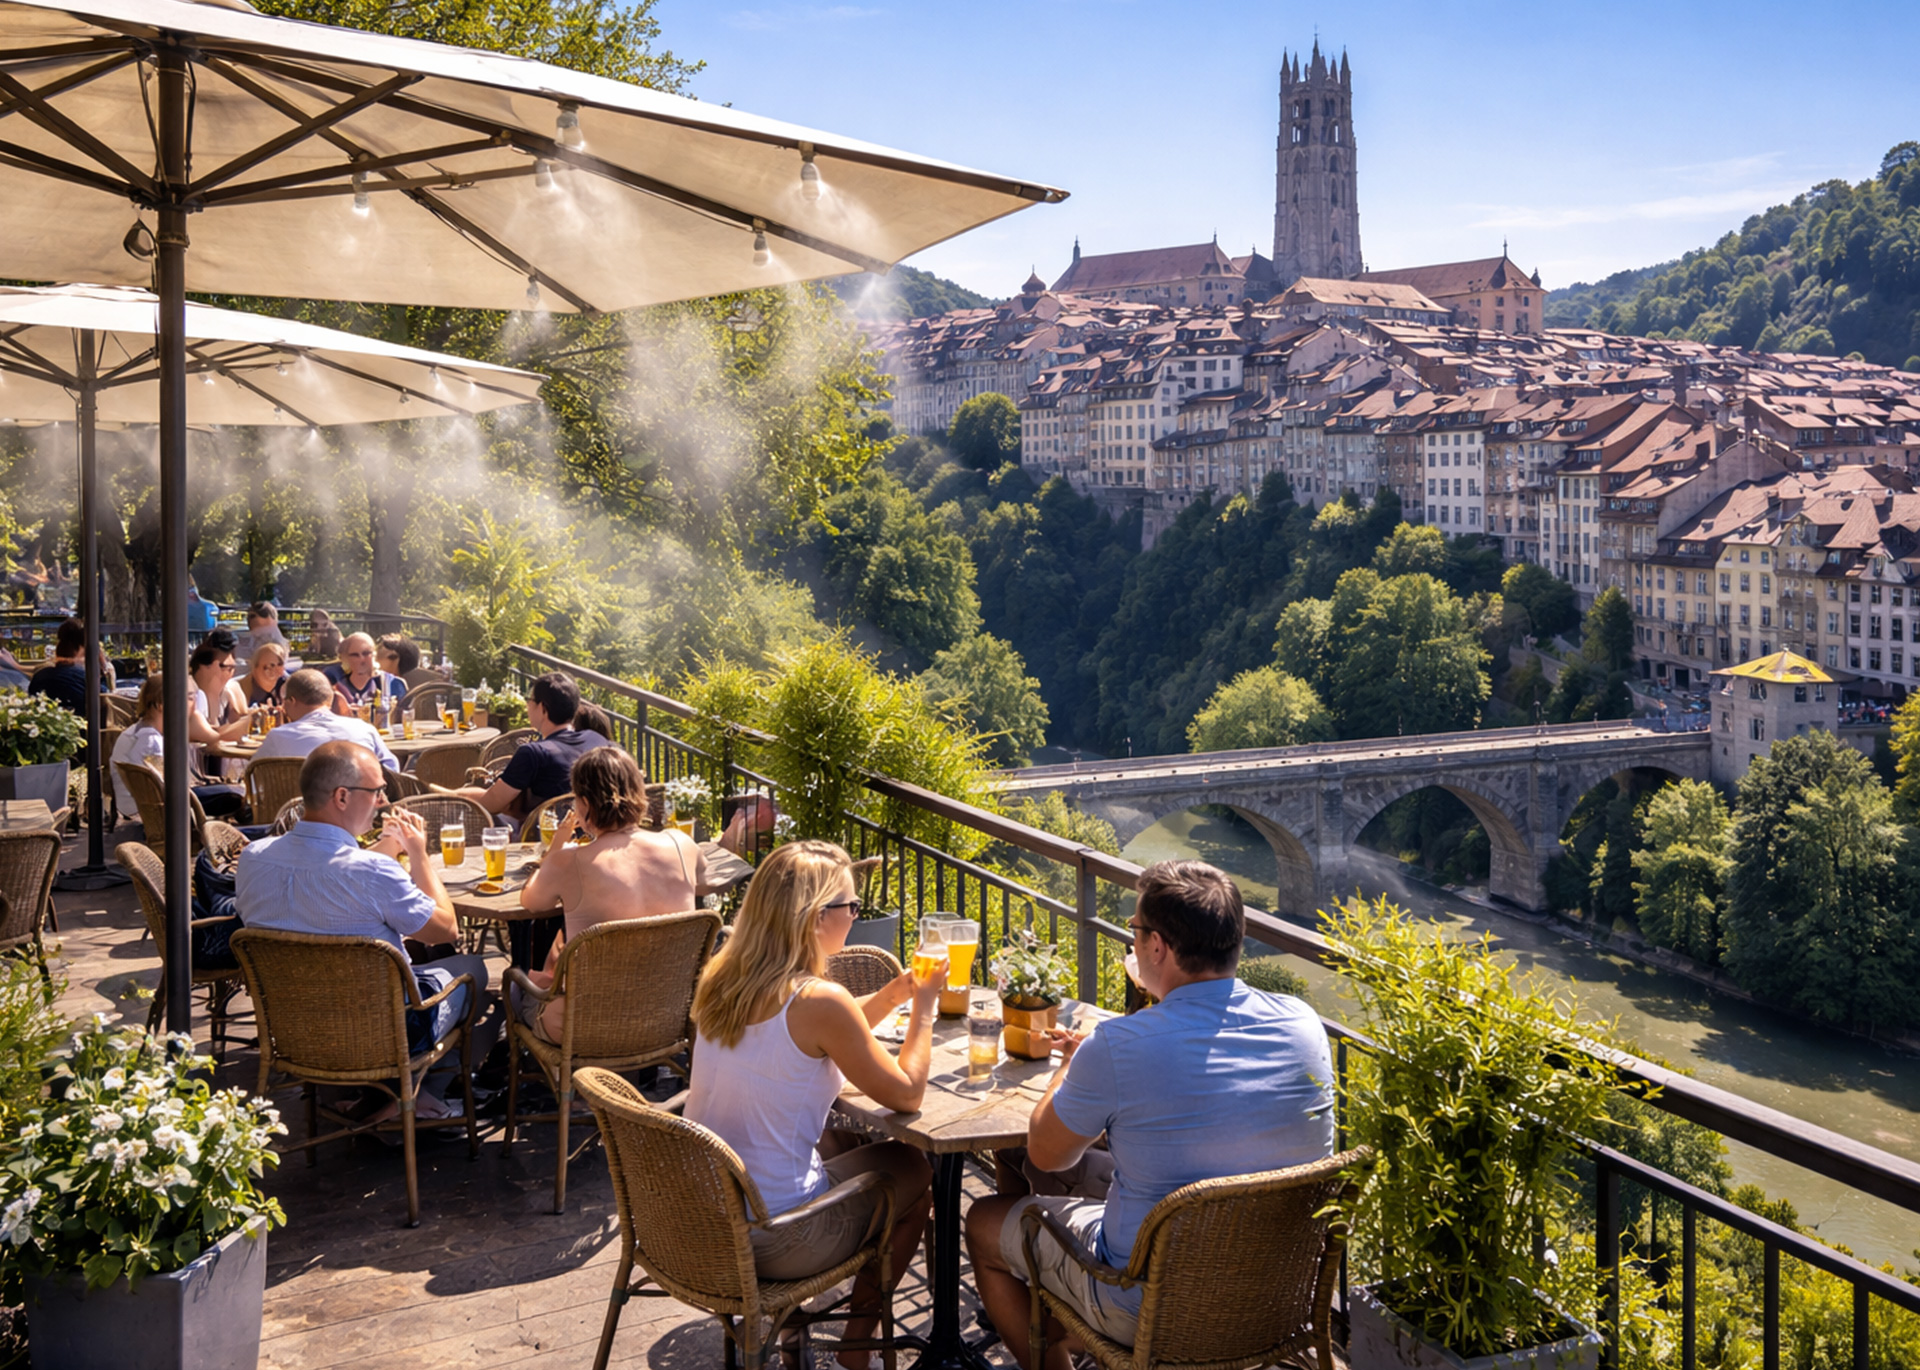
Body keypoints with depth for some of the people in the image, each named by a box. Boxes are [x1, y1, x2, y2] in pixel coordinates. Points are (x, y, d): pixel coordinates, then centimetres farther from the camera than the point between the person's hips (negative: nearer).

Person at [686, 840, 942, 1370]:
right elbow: (906, 1094, -11)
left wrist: (892, 993, 10)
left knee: (841, 1142, 31)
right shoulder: (818, 1000, -23)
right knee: (916, 1171, 17)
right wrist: (923, 1005, 1)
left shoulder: (721, 979, 0)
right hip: (771, 1241, -7)